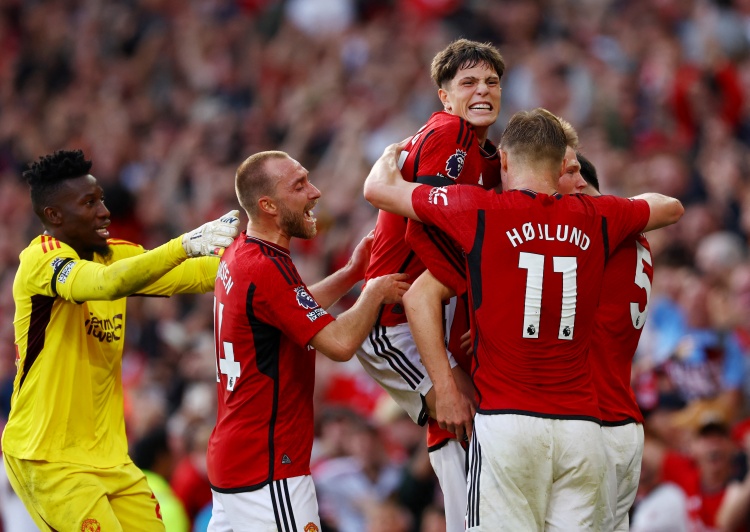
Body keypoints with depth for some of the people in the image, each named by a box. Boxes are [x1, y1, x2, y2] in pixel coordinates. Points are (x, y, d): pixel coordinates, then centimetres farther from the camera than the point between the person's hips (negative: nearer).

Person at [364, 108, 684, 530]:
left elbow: (378, 189, 14)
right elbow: (671, 208, 32)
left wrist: (391, 154, 35)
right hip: (582, 426, 3)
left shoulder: (480, 211, 0)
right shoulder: (596, 219, 10)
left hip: (507, 422, -3)